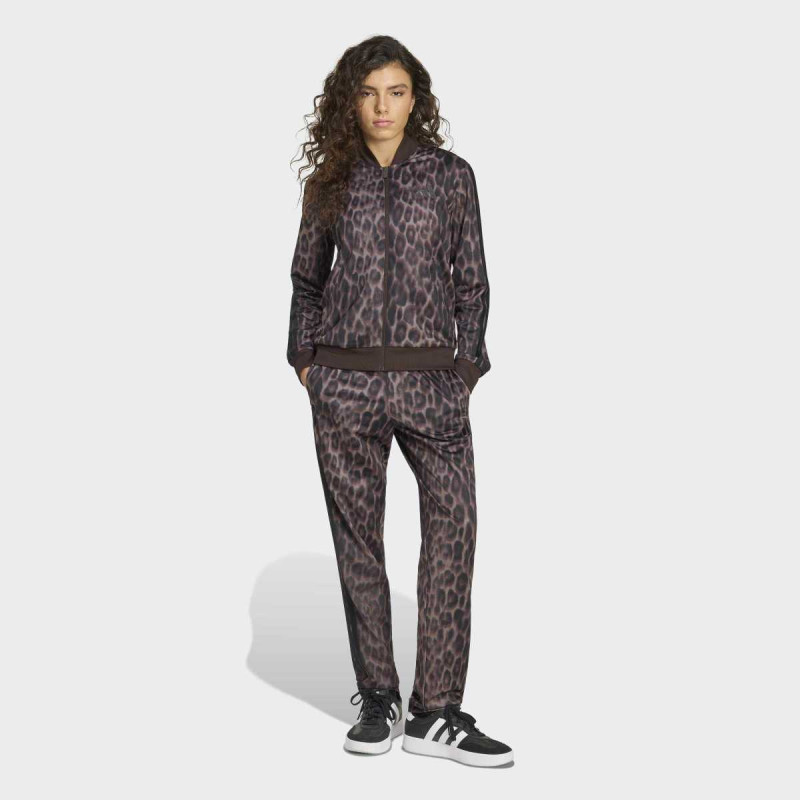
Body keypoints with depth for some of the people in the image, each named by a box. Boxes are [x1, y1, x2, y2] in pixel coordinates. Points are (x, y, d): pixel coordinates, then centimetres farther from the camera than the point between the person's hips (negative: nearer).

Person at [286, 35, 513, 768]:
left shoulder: (452, 176, 8)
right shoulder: (332, 180, 10)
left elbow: (471, 281, 9)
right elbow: (307, 276, 18)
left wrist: (466, 369, 3)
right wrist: (304, 357, 9)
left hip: (431, 377, -1)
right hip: (345, 380, 1)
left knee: (455, 523, -10)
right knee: (358, 536, 2)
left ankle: (436, 713, -3)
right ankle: (379, 701, 14)